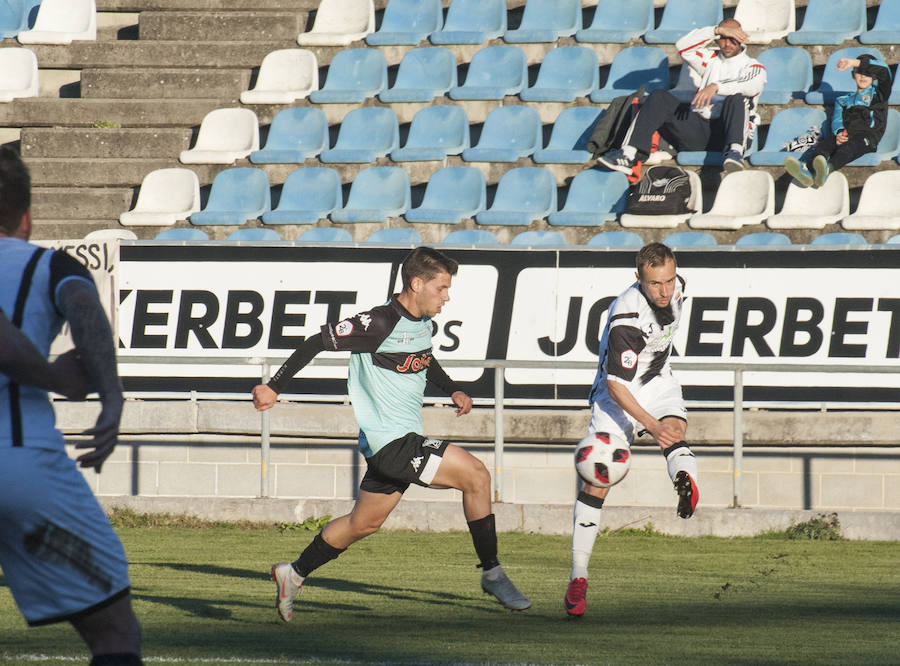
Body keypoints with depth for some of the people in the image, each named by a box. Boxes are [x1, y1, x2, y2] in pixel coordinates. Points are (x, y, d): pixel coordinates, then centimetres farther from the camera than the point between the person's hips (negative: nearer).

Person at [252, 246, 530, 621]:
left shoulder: (424, 324, 8)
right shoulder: (380, 324, -19)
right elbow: (318, 342, -15)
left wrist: (453, 391, 15)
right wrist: (274, 389, -14)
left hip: (402, 441, 10)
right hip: (390, 442, -10)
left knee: (363, 523, 18)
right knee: (475, 475, -15)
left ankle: (294, 574, 32)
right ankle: (491, 574, -6)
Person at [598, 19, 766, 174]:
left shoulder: (753, 67, 12)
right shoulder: (711, 59, 25)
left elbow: (752, 86, -13)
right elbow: (683, 47, 7)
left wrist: (716, 86, -30)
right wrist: (718, 30, -1)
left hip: (724, 133, -4)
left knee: (736, 99, -32)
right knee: (659, 97, -12)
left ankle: (734, 151, -56)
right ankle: (629, 155, -29)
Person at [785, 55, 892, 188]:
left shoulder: (877, 93, 24)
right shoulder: (843, 100, 34)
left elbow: (884, 70, 7)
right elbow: (837, 120, 15)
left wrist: (855, 62, 5)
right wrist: (838, 133, -10)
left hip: (867, 138, -4)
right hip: (844, 136, 4)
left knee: (848, 146, -40)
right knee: (823, 143, -31)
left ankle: (828, 168, -72)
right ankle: (805, 169, -62)